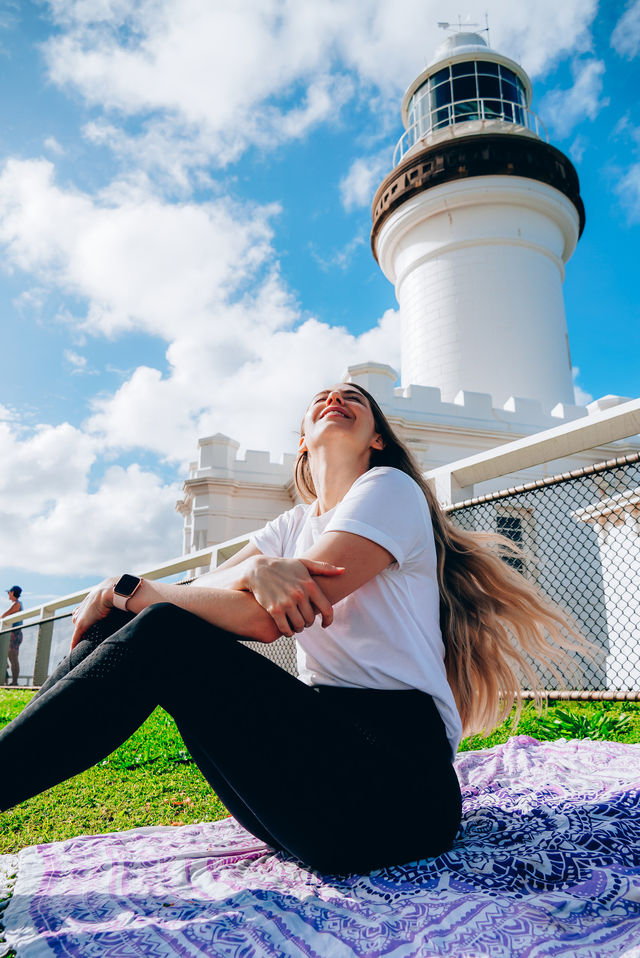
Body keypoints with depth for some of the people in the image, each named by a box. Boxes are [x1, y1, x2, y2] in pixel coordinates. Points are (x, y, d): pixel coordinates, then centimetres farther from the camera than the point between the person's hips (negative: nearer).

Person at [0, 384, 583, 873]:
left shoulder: (390, 489, -3)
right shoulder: (297, 523, 19)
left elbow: (266, 620, -16)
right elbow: (198, 595, 6)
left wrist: (128, 588, -5)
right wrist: (256, 570, -18)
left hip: (399, 783, -6)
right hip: (321, 754, 7)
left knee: (162, 636, -21)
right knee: (127, 622, -4)